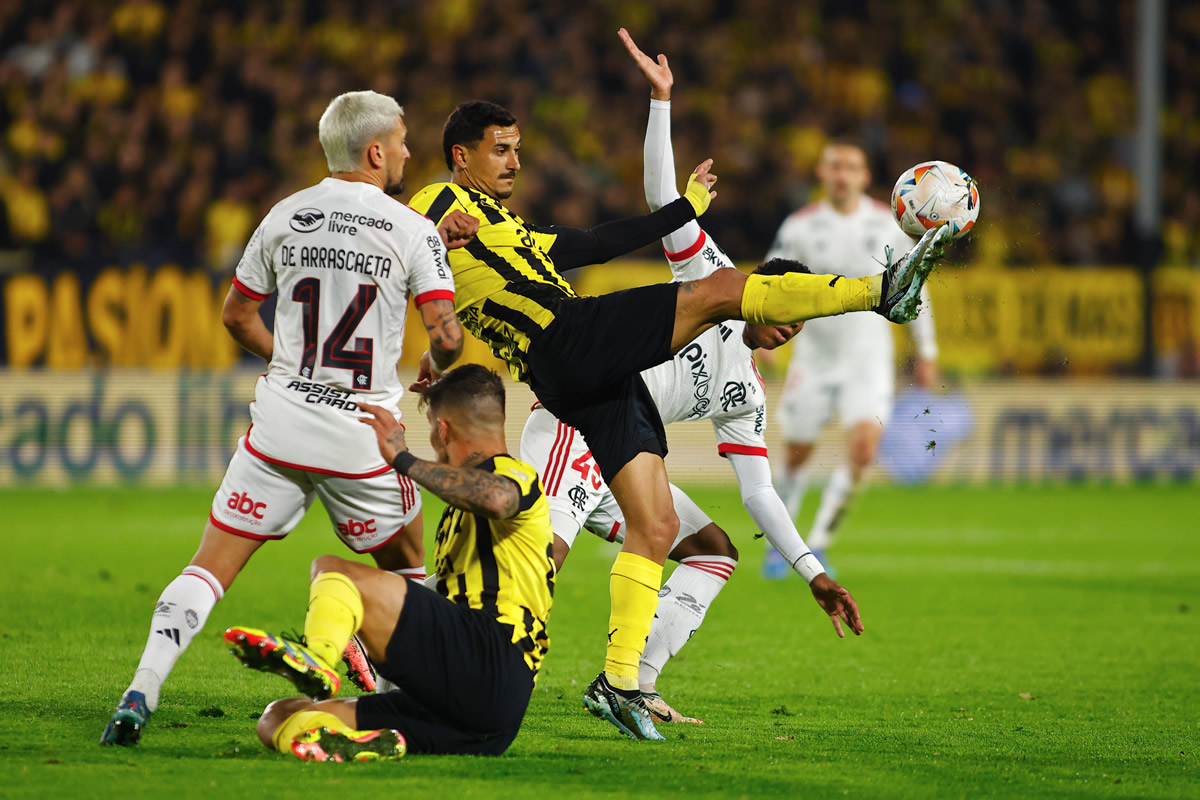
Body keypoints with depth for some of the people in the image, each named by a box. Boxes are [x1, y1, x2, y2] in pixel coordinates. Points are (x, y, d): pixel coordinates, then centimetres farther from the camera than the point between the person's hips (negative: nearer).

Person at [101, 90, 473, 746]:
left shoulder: (284, 218, 5)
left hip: (280, 422, 2)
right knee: (406, 570, 21)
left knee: (211, 568, 4)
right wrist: (434, 372, 13)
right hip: (360, 433, -2)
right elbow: (445, 335, -10)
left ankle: (141, 693, -12)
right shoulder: (413, 232, -5)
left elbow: (237, 315, 15)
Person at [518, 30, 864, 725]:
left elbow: (759, 492, 23)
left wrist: (816, 574, 15)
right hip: (579, 421, -9)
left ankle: (633, 681, 0)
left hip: (616, 460, 9)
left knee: (713, 552, 12)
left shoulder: (748, 396, 23)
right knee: (545, 554, -30)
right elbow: (663, 198, 1)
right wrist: (662, 100, -7)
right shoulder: (712, 276, 7)